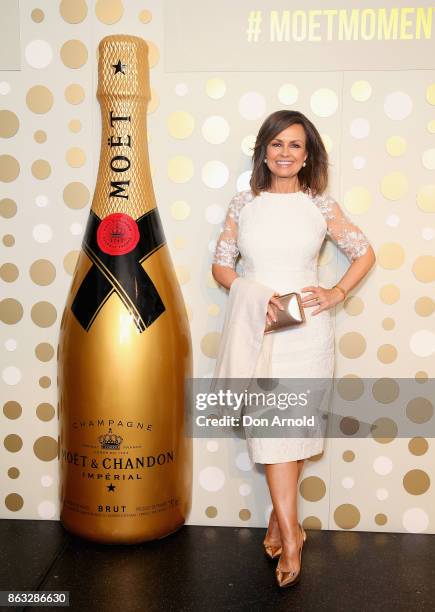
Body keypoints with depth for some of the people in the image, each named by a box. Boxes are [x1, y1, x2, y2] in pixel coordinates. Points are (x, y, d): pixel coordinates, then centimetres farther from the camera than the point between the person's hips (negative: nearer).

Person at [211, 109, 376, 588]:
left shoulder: (321, 205, 3)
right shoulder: (244, 204, 5)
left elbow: (364, 253, 11)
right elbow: (221, 264, 5)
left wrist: (336, 294, -3)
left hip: (307, 331, 0)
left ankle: (279, 516, 27)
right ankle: (290, 531, 8)